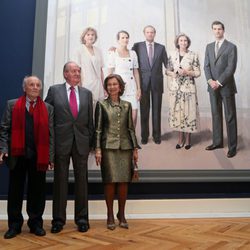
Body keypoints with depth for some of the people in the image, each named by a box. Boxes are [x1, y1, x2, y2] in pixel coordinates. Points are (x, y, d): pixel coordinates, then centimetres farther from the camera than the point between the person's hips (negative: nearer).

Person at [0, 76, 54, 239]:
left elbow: (51, 133, 3)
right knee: (15, 190, 8)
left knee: (37, 191, 6)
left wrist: (51, 156, -3)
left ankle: (36, 224, 21)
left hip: (39, 156, 0)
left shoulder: (48, 108, 8)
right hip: (17, 154, 0)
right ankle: (14, 225, 22)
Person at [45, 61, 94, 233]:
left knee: (82, 180, 6)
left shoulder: (87, 93, 10)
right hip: (61, 141, -2)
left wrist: (91, 141, 7)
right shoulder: (54, 90, 4)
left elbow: (90, 120, 11)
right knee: (60, 180, 5)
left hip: (81, 142, 2)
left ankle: (82, 218, 18)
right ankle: (58, 219, 17)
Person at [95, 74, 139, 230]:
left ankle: (121, 214, 19)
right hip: (108, 147, -2)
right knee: (110, 181, -2)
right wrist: (97, 149, -7)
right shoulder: (102, 105, 4)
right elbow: (98, 128, 1)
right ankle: (110, 216, 13)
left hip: (125, 147, 2)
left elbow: (131, 128, 11)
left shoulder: (127, 105, 11)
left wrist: (135, 148, 7)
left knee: (124, 181, 3)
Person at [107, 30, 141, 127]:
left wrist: (139, 88, 8)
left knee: (134, 114, -4)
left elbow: (136, 72, 12)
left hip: (131, 87, 3)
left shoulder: (133, 53, 12)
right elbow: (110, 72, 1)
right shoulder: (113, 53, 2)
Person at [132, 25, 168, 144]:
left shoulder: (161, 47, 10)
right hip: (143, 82, -1)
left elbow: (166, 63, 9)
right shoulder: (137, 46, 7)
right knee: (144, 110, 3)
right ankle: (144, 135, 13)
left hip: (157, 82, 1)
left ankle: (157, 135, 14)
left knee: (157, 110, 4)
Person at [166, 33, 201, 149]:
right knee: (177, 111, 4)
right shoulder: (172, 55, 8)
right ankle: (180, 138, 17)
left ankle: (188, 138, 13)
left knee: (189, 111, -1)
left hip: (188, 87, -2)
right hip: (175, 87, 2)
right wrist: (173, 73, -8)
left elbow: (198, 72, 0)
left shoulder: (193, 55, 1)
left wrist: (186, 72, -14)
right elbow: (168, 70, 13)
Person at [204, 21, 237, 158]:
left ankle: (232, 146, 5)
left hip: (226, 86, -5)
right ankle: (217, 142, 21)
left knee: (230, 116, -1)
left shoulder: (231, 47, -3)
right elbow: (206, 66, 7)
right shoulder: (209, 47, 13)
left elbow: (231, 68, -11)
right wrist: (210, 80, -9)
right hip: (213, 86, 5)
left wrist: (219, 82, -14)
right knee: (216, 115, 10)